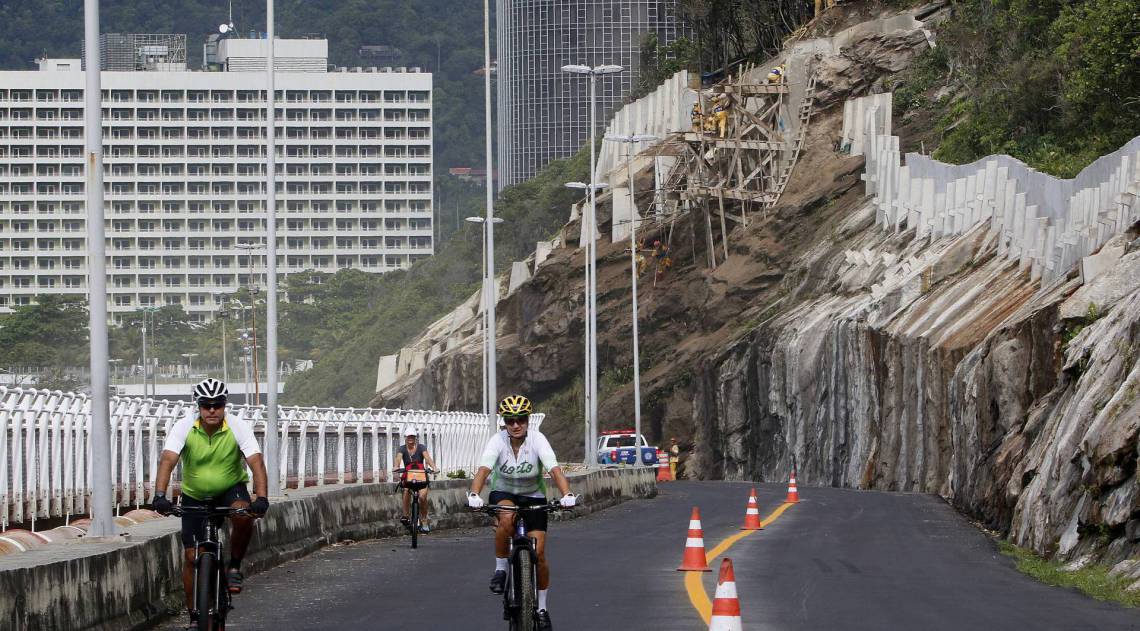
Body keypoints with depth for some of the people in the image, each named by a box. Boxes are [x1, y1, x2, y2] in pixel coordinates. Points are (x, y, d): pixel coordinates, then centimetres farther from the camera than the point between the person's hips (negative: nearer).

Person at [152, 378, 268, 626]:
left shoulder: (238, 429, -20)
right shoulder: (183, 428, -20)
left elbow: (256, 462, -30)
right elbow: (167, 461, -32)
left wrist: (261, 498, -46)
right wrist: (160, 495, -48)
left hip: (231, 490, -1)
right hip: (195, 496, 1)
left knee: (243, 516, -35)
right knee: (191, 556, -3)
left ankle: (234, 568, -10)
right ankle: (195, 618, 12)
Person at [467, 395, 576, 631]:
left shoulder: (537, 440, -21)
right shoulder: (498, 441, -20)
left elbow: (555, 470, -31)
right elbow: (483, 470, -32)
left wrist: (567, 495, -49)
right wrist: (474, 495, -51)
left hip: (533, 496, 0)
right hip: (503, 493, 0)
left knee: (539, 553, -8)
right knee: (506, 518, -37)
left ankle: (541, 608, 10)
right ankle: (500, 569, -15)